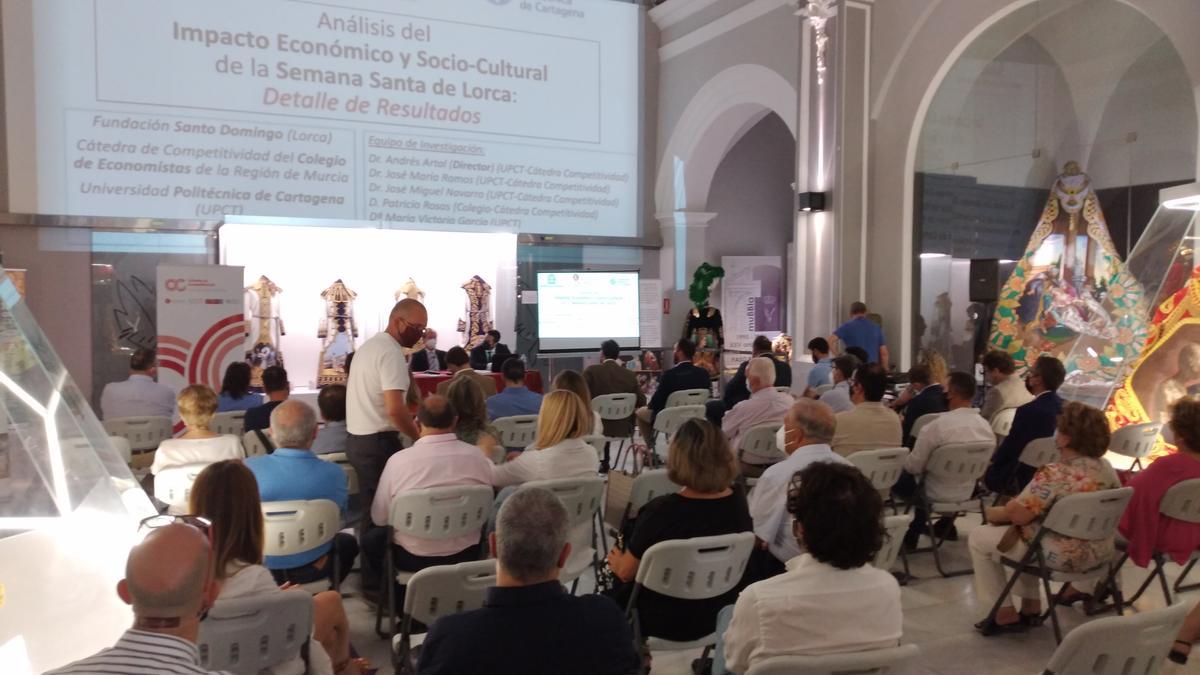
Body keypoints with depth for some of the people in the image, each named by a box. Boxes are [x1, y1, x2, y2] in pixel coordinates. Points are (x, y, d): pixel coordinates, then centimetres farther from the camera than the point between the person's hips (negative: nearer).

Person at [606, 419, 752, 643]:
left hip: (668, 623, -5)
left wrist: (616, 561, 7)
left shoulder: (661, 511, -29)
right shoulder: (737, 501, -15)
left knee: (618, 591, 25)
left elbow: (625, 572, -14)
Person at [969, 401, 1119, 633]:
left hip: (1063, 557, -8)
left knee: (979, 537, 6)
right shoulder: (1106, 467, -1)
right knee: (1024, 529, 30)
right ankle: (1031, 607, 30)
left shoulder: (1055, 473, -26)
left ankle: (1006, 615, 14)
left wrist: (993, 513, -2)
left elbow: (1017, 515, -24)